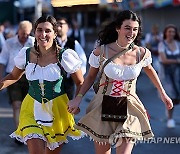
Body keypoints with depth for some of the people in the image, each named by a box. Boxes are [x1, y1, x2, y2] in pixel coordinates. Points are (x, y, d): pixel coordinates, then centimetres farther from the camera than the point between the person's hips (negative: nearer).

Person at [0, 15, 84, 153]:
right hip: (32, 108, 1)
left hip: (58, 109, -1)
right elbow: (14, 76, 13)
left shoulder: (65, 56, -12)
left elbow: (80, 83, -1)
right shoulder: (26, 54, -4)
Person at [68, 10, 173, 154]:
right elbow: (90, 77, 5)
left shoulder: (142, 54, -5)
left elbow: (150, 71, 17)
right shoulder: (101, 52, -9)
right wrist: (78, 98, -7)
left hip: (129, 109, 0)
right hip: (103, 108, 0)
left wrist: (163, 94, 23)